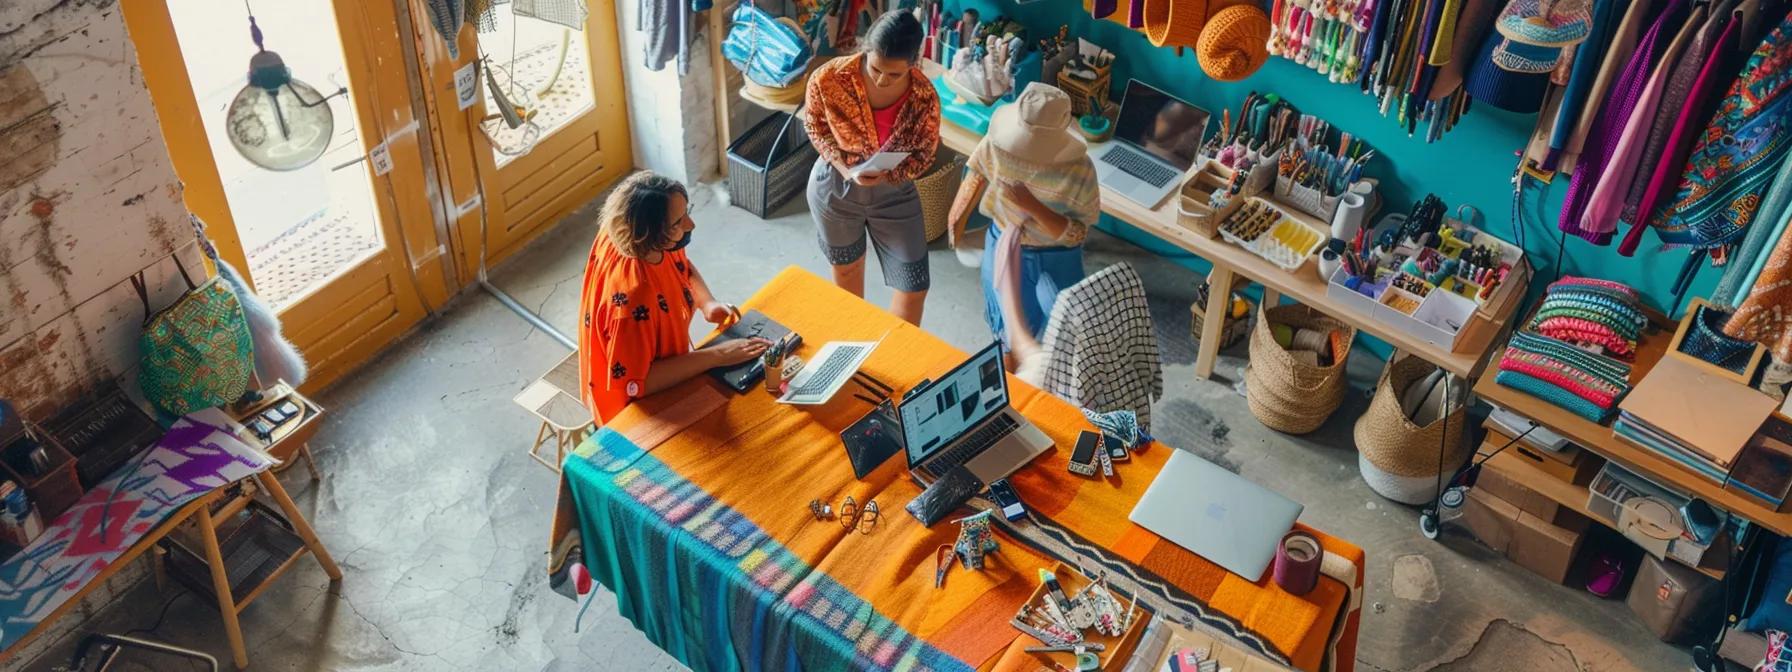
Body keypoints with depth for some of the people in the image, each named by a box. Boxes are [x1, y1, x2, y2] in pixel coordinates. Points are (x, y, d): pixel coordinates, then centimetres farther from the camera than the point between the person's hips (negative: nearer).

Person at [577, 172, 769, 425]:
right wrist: (717, 355, -33)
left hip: (653, 363, 7)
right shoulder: (632, 295, -41)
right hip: (635, 405, -7)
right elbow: (635, 384, -35)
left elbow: (684, 267, 5)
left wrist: (707, 303, -14)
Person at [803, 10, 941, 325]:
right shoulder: (829, 77, -26)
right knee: (846, 266, 24)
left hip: (894, 193, 0)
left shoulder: (924, 97, -24)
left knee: (915, 287, 2)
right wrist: (844, 167, -21)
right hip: (836, 187, 0)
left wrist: (887, 174, -28)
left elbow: (924, 152, -9)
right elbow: (813, 123, -6)